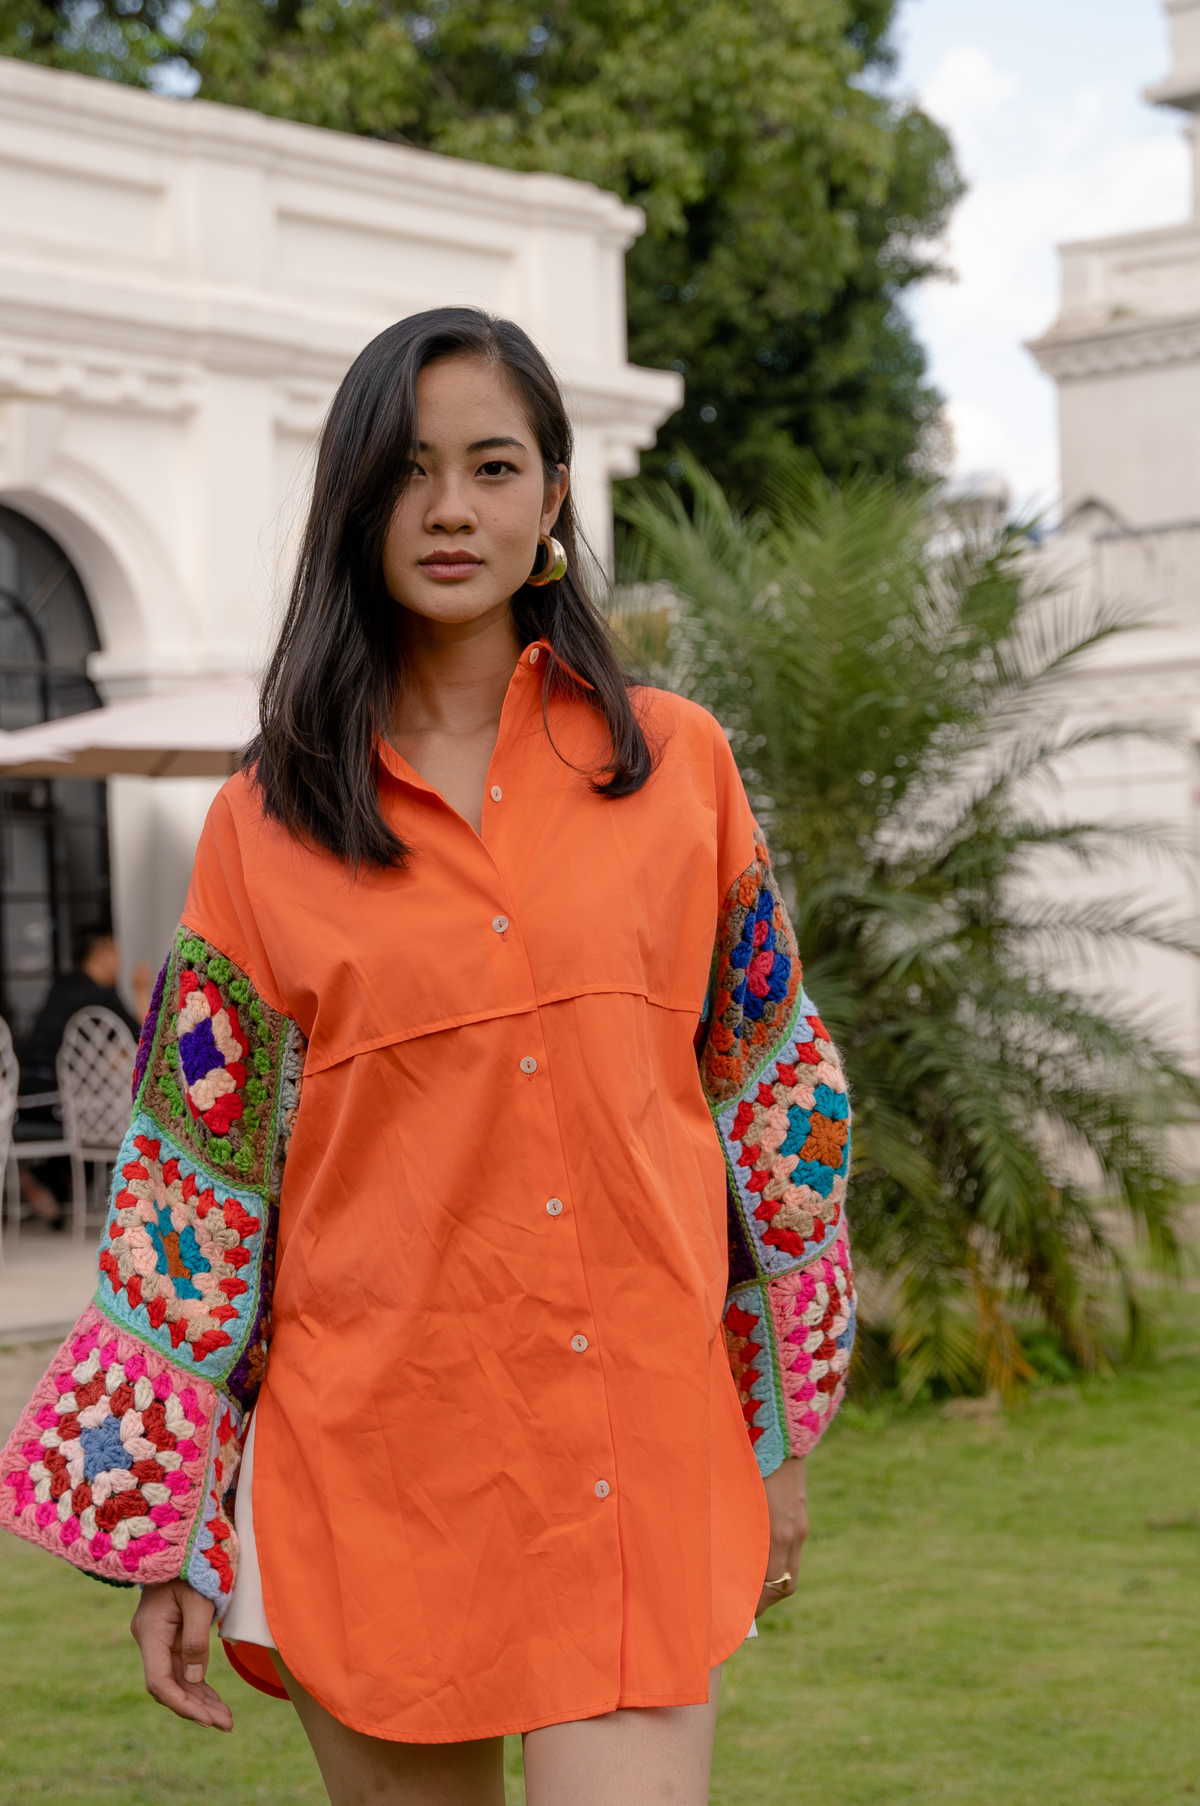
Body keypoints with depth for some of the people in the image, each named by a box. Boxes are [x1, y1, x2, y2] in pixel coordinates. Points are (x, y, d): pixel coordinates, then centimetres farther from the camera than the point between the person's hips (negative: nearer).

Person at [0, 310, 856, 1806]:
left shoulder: (678, 765, 4)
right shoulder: (265, 827, 3)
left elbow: (771, 1095, 10)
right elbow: (196, 1176, 4)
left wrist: (784, 1434, 11)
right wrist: (159, 1535, 3)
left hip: (642, 1455, 0)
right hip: (371, 1455, 0)